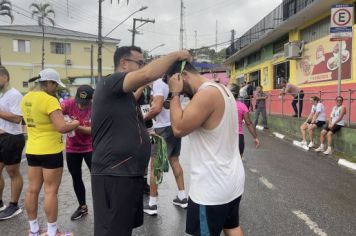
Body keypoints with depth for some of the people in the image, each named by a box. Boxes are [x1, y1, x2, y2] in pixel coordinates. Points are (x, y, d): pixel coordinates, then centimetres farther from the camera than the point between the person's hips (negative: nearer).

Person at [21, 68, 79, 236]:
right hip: (50, 151, -8)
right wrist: (76, 123, -6)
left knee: (33, 189, 13)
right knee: (50, 191, 1)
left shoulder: (26, 98, 8)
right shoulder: (50, 100, -20)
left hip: (32, 150, 8)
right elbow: (62, 128, -26)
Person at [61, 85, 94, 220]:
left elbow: (94, 130, -20)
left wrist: (76, 126, -32)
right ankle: (82, 206, 32)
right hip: (72, 148, 3)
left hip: (90, 148, -3)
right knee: (76, 178, 14)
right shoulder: (69, 104, -12)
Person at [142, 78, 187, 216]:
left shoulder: (159, 81, -15)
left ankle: (152, 204, 9)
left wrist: (143, 119, -9)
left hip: (164, 128, -8)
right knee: (174, 160, 19)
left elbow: (157, 108, -23)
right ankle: (182, 197, 25)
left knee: (155, 166, 2)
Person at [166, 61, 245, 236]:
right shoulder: (221, 89, 8)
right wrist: (180, 93, 5)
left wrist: (175, 94, -12)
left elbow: (178, 128, -22)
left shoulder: (207, 93, -23)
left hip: (213, 187, -9)